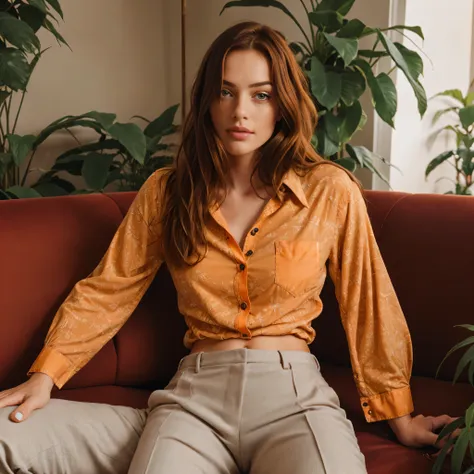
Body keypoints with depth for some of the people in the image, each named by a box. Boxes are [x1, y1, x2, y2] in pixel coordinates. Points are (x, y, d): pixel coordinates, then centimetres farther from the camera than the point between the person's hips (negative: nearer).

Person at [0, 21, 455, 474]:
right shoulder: (165, 191, 9)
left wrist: (399, 418, 12)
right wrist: (45, 375, -1)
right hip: (194, 393, 2)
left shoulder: (331, 191, 2)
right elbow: (106, 292, 11)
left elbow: (370, 310, 8)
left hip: (295, 395, -1)